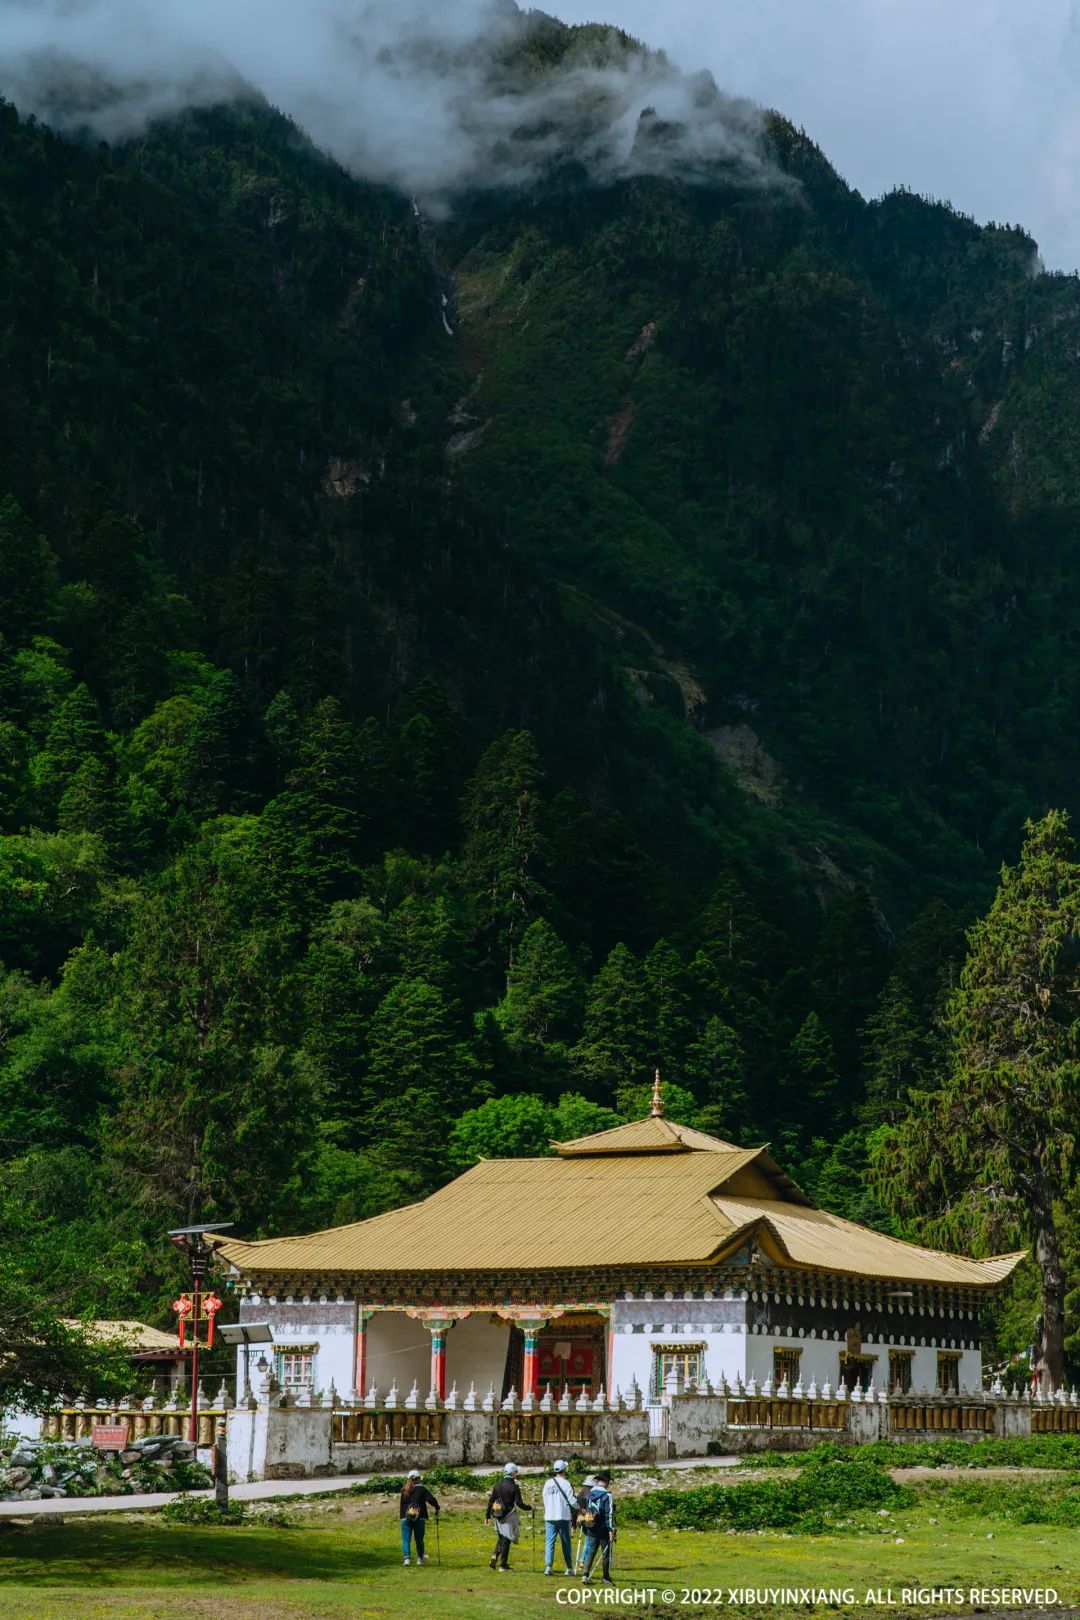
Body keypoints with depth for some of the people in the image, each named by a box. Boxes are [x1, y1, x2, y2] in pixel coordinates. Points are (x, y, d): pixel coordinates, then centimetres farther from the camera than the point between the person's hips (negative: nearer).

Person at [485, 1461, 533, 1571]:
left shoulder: (498, 1485, 5)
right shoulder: (514, 1486, -13)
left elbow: (491, 1500, 7)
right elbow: (519, 1503, -16)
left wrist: (487, 1516, 14)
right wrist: (529, 1508, 2)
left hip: (499, 1516, 5)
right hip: (509, 1516, -5)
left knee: (501, 1537, 22)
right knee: (506, 1540, 2)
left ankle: (495, 1555, -2)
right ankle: (503, 1566, 5)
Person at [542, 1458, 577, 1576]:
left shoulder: (548, 1484, 6)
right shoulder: (565, 1483, -9)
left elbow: (545, 1501, 12)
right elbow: (572, 1501, -9)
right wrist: (577, 1507, 11)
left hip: (549, 1517, 3)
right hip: (563, 1517, -3)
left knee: (549, 1543, 1)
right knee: (566, 1543, 8)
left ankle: (548, 1566, -12)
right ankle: (569, 1568, 13)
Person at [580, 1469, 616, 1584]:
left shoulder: (590, 1493, 7)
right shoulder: (607, 1495, -12)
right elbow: (609, 1514, -16)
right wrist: (611, 1530, -14)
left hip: (591, 1528, 5)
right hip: (603, 1529, -5)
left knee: (590, 1552, 6)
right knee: (606, 1553, 8)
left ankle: (585, 1574, -8)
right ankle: (606, 1577, 13)